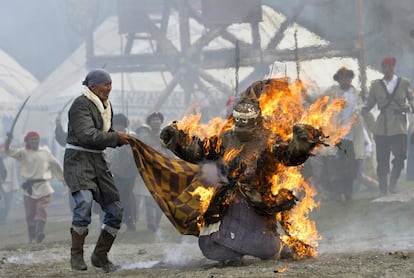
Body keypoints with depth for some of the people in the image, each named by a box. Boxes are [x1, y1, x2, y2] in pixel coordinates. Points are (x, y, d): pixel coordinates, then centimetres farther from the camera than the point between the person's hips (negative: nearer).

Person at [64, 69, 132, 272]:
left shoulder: (106, 106, 15)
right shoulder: (81, 105, -12)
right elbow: (88, 135, -23)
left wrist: (121, 139, 3)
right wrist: (116, 137, -18)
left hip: (98, 161, 9)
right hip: (78, 160, -9)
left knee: (115, 210, 4)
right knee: (85, 200, -29)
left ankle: (100, 255, 18)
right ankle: (76, 255, -18)